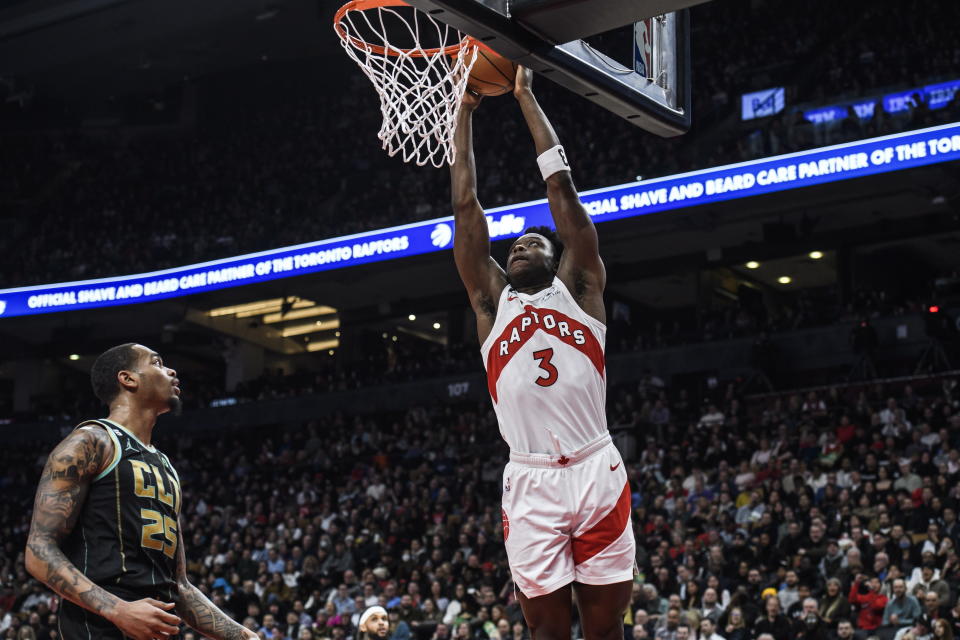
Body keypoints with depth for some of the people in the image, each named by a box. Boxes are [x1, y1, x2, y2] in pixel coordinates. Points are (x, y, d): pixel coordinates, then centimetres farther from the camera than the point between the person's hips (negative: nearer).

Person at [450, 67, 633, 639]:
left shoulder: (577, 289, 12)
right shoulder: (493, 303, 17)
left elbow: (562, 184, 9)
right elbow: (466, 207, 15)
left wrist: (526, 95, 14)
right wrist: (466, 109, 17)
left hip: (597, 474, -1)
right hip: (530, 483, 2)